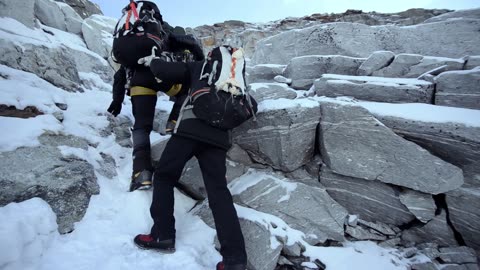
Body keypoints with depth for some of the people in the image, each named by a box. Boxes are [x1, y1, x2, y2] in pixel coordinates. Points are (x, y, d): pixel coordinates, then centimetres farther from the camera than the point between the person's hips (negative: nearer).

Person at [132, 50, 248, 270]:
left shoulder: (200, 67, 21)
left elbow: (164, 72, 13)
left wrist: (151, 60, 33)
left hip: (191, 127, -3)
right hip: (219, 136, 4)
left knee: (164, 176, 13)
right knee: (218, 191, 0)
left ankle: (163, 236, 13)